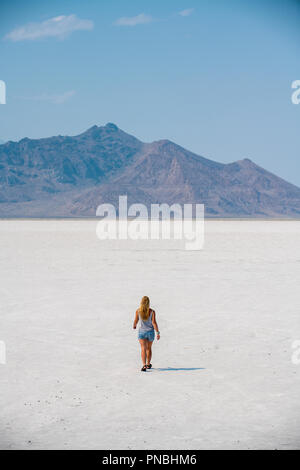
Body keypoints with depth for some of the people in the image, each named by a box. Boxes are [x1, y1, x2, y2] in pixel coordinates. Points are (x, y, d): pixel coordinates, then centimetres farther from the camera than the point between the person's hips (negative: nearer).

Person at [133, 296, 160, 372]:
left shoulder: (138, 311, -9)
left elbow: (136, 321, 1)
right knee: (149, 348, 20)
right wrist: (158, 332, -8)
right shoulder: (152, 311, -10)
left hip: (142, 331, -1)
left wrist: (134, 326, 23)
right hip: (150, 331, 1)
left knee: (143, 348, -7)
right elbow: (154, 322, -13)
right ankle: (148, 364, 32)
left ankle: (144, 365, -25)